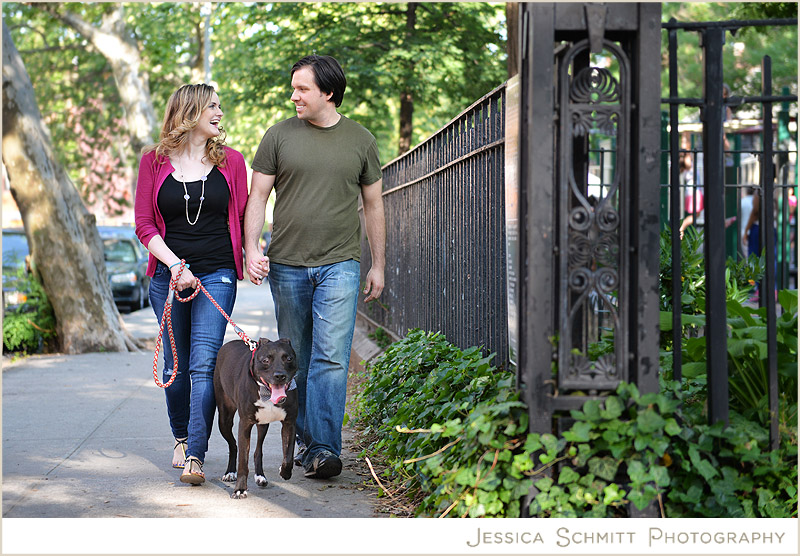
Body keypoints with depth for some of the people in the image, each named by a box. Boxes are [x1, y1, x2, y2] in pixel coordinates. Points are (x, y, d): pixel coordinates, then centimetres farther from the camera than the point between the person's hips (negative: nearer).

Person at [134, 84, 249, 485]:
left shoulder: (230, 160, 6)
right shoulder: (155, 161, 4)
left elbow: (243, 218, 12)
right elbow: (144, 225, 1)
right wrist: (174, 265, -11)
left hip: (217, 275, -1)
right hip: (168, 276, 1)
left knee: (204, 364, -12)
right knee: (176, 365, 9)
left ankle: (195, 456, -15)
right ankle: (180, 438, 31)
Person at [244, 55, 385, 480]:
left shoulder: (361, 141, 7)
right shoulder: (279, 136, 5)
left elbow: (373, 205, 13)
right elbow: (257, 197, 6)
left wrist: (378, 265, 12)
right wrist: (252, 249, -8)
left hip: (340, 265, -1)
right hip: (287, 265, 1)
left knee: (331, 358, -12)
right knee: (297, 360, 9)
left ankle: (324, 450, -13)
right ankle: (304, 440, 21)